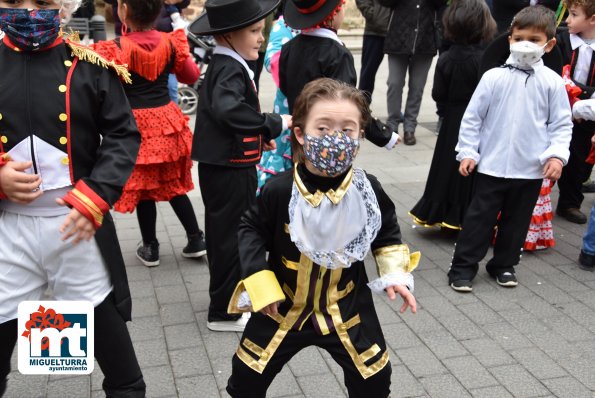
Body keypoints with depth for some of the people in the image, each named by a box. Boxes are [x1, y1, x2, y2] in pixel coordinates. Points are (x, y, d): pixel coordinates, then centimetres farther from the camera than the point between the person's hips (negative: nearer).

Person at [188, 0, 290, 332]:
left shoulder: (225, 65, 12)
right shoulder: (230, 69, -19)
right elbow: (229, 110, -37)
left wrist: (260, 134, 11)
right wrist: (274, 124, -27)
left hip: (226, 167, 10)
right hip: (229, 170, -10)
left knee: (228, 233, 21)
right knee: (231, 236, 1)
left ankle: (232, 295, 38)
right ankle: (224, 312, 14)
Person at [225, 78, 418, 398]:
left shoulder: (368, 190, -15)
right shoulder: (279, 190, -22)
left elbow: (387, 232, 4)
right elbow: (251, 229, -6)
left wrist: (395, 274, -7)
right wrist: (260, 281, -14)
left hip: (346, 308, 1)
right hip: (283, 306, -1)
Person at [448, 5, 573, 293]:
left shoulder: (553, 83, -2)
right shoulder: (494, 77, -6)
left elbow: (561, 124, 3)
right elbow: (473, 117, -1)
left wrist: (557, 154, -9)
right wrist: (468, 151, -4)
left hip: (531, 170, 2)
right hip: (492, 166, -2)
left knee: (517, 220, 15)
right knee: (479, 217, 4)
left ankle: (504, 265, 32)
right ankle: (463, 267, 14)